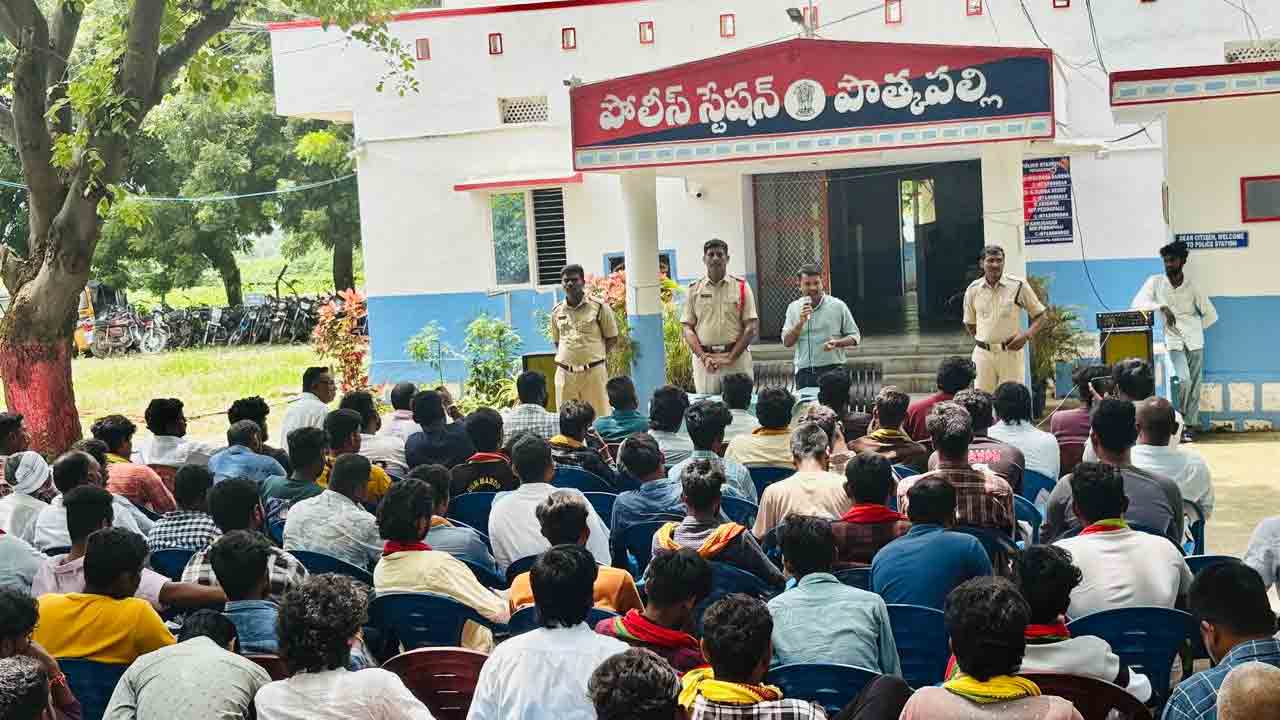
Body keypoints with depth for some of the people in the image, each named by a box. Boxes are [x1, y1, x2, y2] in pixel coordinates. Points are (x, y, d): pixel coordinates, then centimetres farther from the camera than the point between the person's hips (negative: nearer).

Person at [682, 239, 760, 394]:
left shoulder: (741, 287, 4)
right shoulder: (694, 289, 8)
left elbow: (751, 327, -1)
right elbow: (688, 329, 6)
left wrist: (730, 357, -10)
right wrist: (703, 357, -9)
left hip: (737, 357, -1)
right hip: (703, 358, 1)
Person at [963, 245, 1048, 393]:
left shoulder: (1018, 285, -3)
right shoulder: (973, 289, 5)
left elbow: (1040, 315, 4)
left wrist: (1027, 335, -12)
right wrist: (980, 341, 6)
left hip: (1011, 353, -2)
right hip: (983, 354, 2)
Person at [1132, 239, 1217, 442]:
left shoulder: (1193, 287, 0)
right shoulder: (1155, 282, 0)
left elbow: (1211, 315, 8)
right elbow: (1137, 303, -11)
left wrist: (1194, 330, 3)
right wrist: (1162, 307, -20)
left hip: (1194, 341, 1)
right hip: (1173, 341, -1)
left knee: (1194, 383, 0)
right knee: (1183, 379, -19)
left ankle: (1190, 424, 10)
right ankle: (1179, 415, 4)